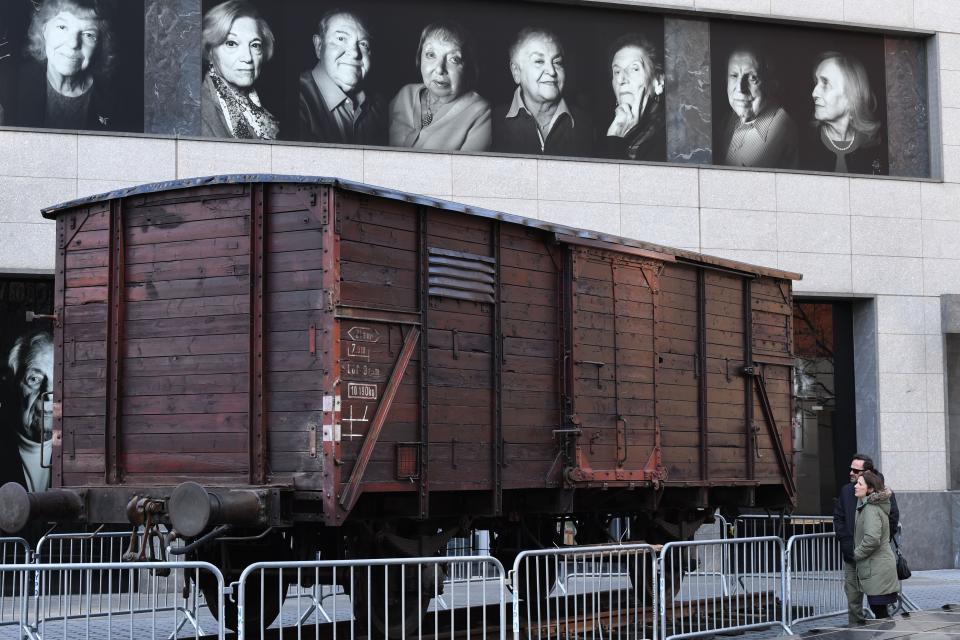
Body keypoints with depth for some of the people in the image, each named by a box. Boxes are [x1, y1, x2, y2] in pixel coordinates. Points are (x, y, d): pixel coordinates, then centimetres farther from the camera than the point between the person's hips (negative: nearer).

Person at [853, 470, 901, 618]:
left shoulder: (871, 509, -17)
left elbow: (872, 539, -27)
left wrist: (856, 553, -12)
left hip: (876, 570, -10)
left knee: (880, 612, -6)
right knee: (880, 612, 14)